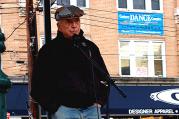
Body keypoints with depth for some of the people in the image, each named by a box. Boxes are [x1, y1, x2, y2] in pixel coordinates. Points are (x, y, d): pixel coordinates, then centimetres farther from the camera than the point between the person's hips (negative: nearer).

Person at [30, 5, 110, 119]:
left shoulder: (90, 47, 14)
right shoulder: (49, 50, 3)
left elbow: (104, 76, 23)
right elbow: (38, 83, 2)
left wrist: (100, 100, 10)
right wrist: (54, 107, -5)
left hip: (92, 109, 4)